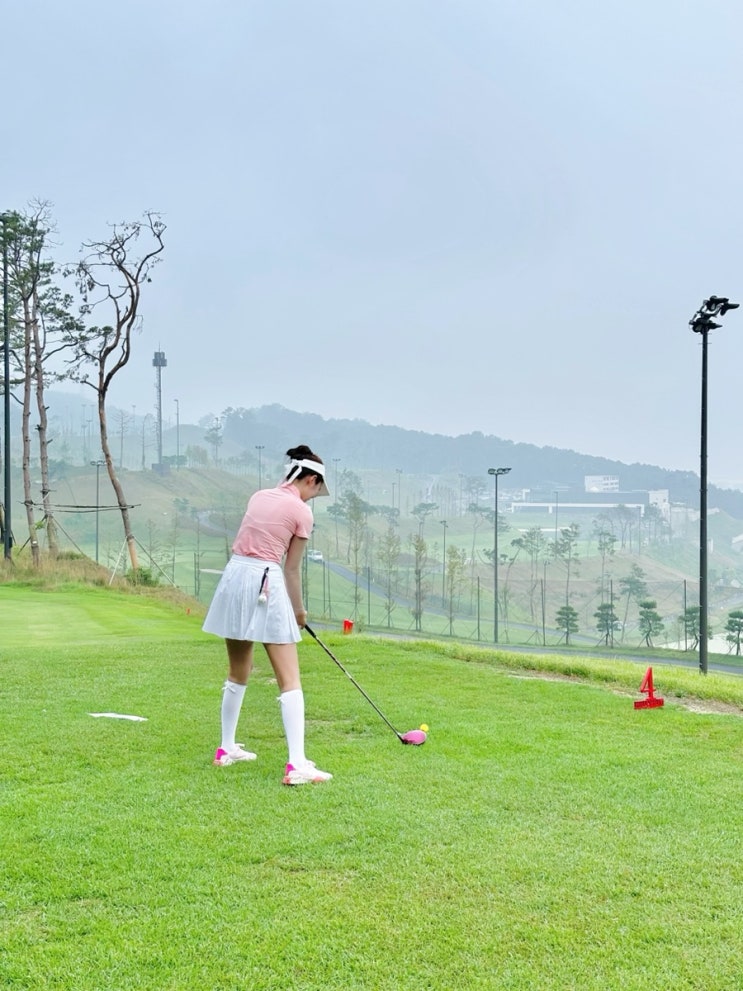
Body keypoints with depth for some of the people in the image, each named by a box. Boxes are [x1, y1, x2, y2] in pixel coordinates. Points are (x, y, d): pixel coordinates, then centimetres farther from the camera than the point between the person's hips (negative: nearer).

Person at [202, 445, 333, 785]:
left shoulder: (259, 496, 14)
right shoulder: (302, 511, -3)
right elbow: (292, 569, 1)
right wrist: (299, 610, 16)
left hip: (233, 576, 7)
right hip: (266, 584, -7)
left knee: (238, 674, 22)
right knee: (290, 680, -6)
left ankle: (227, 748, 31)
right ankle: (297, 765, -13)